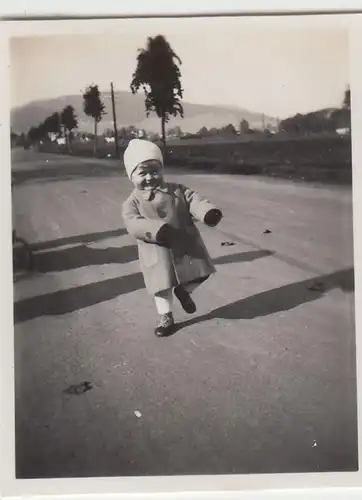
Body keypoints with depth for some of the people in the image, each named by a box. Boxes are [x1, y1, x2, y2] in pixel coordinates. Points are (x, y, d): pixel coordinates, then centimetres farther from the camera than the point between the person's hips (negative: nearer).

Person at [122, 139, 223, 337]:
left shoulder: (177, 190, 4)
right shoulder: (132, 202, -6)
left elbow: (194, 200, -7)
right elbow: (134, 224, -22)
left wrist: (208, 212, -30)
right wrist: (157, 230, -40)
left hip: (186, 245, 3)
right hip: (158, 252, -2)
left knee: (200, 275, 11)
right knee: (162, 286, 9)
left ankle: (183, 290, 41)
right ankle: (166, 317, 30)